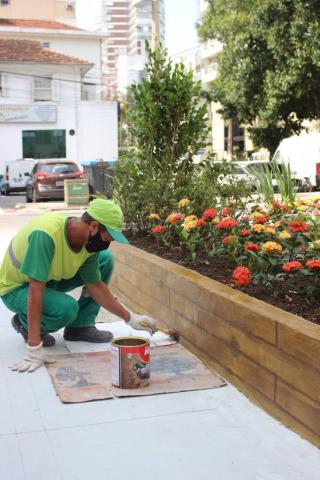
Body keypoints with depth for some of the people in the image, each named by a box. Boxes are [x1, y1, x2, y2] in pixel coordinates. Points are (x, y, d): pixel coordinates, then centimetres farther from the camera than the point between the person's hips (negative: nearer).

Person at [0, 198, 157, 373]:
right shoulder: (45, 234, -39)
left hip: (51, 278, 7)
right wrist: (34, 348, -40)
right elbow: (35, 291, -39)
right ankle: (24, 322, -2)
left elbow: (95, 285, -1)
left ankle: (80, 326, 1)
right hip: (16, 287, -7)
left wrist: (131, 318, -3)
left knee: (105, 260, -6)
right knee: (67, 308, -34)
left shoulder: (90, 240, -15)